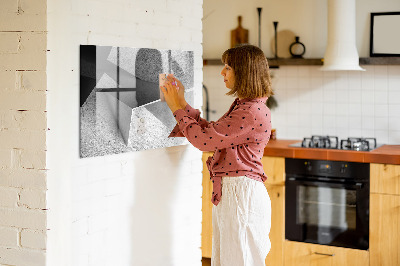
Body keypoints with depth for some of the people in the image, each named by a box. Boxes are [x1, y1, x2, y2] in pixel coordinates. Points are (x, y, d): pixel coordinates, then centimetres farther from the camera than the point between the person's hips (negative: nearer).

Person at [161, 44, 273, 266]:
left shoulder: (253, 112, -20)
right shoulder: (242, 106, 14)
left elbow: (204, 140, -19)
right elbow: (211, 132, 16)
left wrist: (177, 108, -7)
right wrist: (182, 103, 14)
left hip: (241, 194, -10)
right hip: (228, 192, 10)